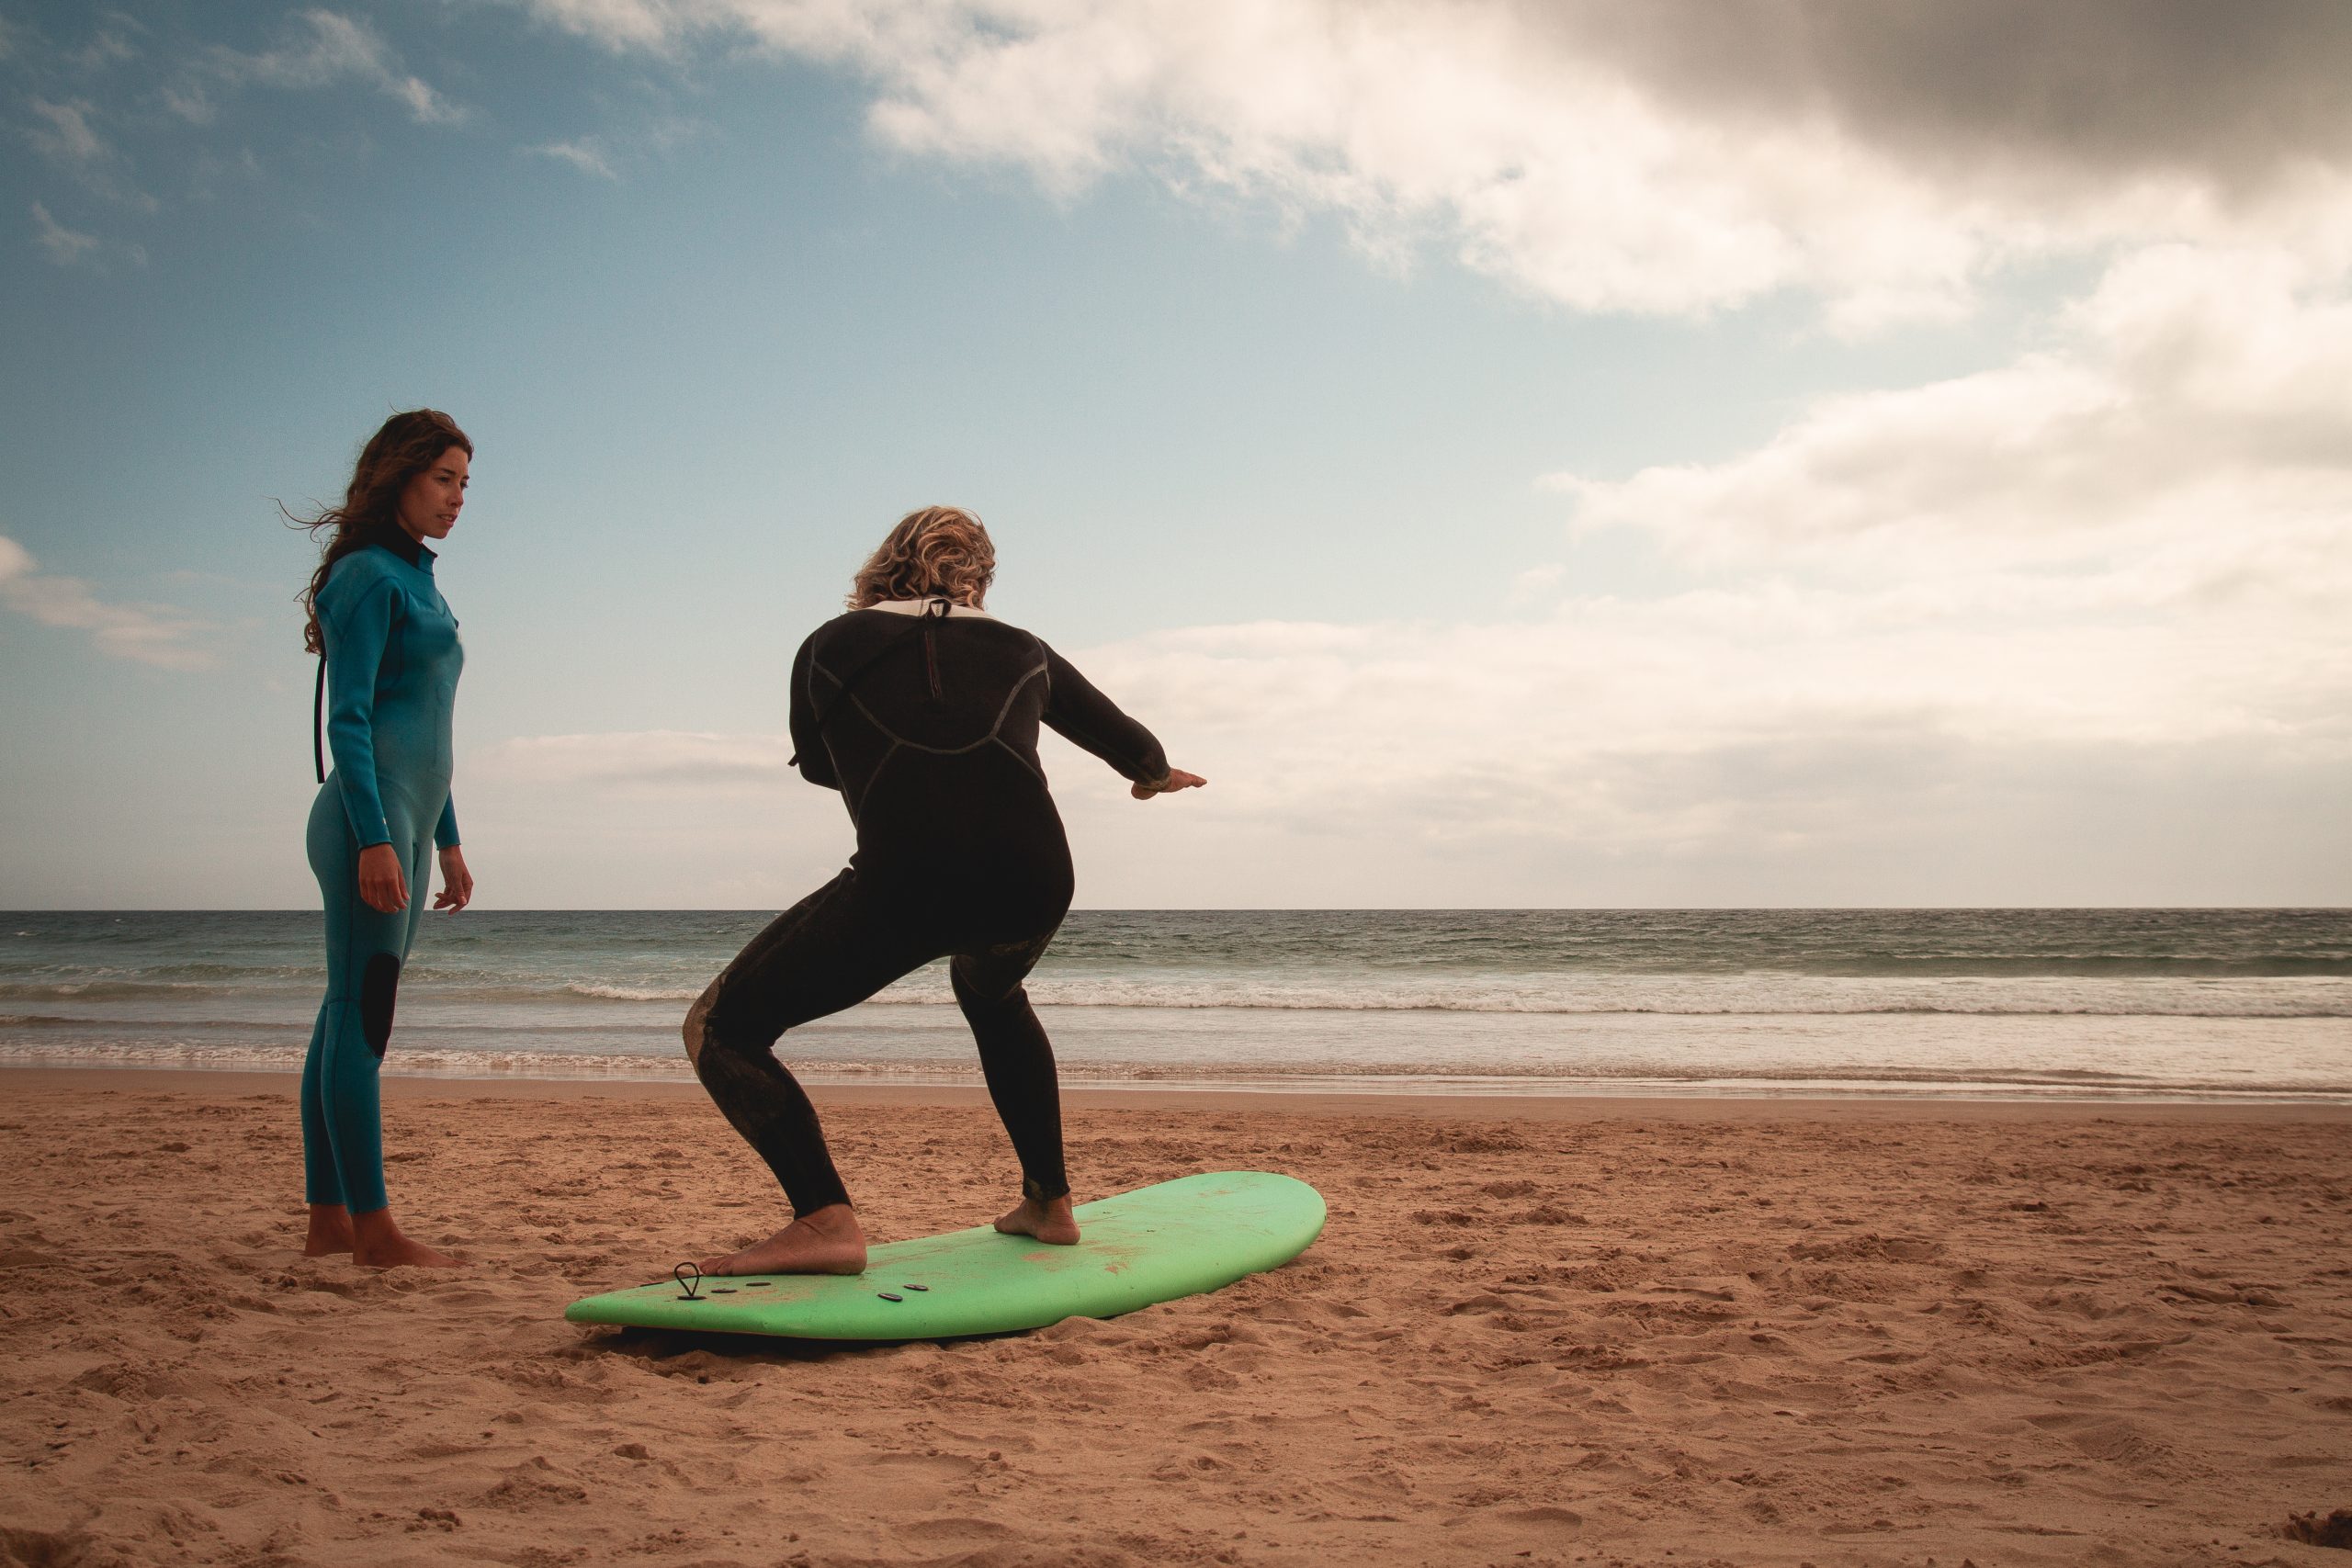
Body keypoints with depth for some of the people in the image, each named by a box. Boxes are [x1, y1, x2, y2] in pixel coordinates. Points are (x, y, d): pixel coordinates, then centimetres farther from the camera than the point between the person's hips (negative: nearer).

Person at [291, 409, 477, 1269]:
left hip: (405, 819, 10)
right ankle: (371, 1226, -6)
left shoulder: (417, 580, 21)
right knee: (359, 1015, -8)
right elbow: (348, 719, -14)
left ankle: (330, 1220, 14)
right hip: (367, 813, -10)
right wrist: (375, 839, -21)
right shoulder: (366, 575, -6)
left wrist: (447, 843, 24)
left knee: (350, 1017, 9)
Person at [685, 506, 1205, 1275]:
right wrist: (1158, 775, 63)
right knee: (991, 993, 38)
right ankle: (1049, 1203, 36)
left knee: (720, 1028, 12)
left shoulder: (830, 644, 20)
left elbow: (819, 765, 38)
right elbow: (1130, 744, 40)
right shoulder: (1022, 650, 25)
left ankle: (824, 1220, -7)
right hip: (1033, 882, 4)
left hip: (902, 878, -4)